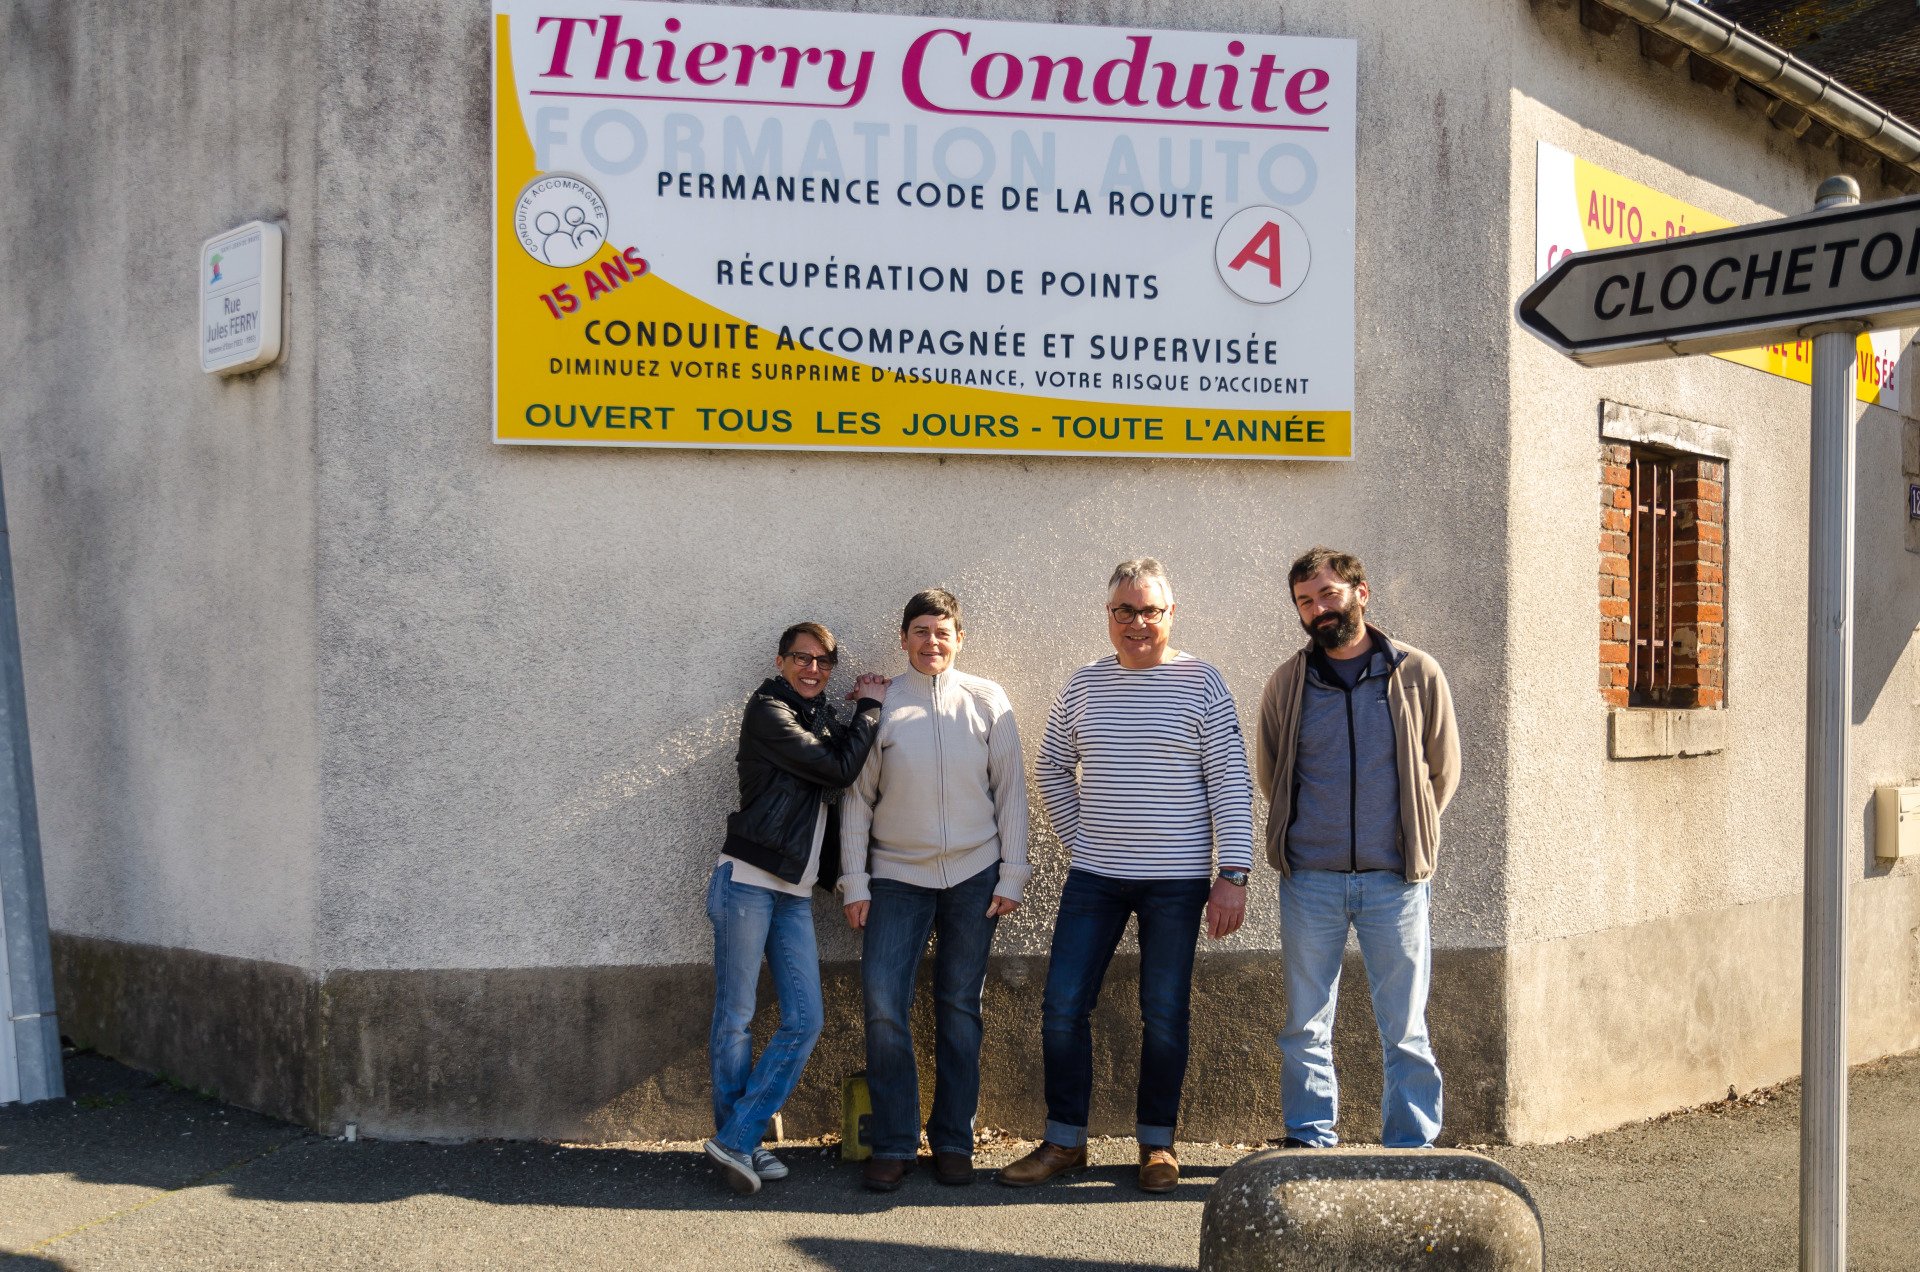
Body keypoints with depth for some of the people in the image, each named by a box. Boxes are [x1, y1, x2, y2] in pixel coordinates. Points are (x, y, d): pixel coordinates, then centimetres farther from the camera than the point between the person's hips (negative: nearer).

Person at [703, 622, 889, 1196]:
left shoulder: (822, 721, 20)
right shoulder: (767, 710, -5)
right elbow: (839, 769, -11)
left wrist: (867, 708, 9)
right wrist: (870, 708, 0)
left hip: (795, 893, 8)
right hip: (747, 883, -8)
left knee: (804, 1021, 0)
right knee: (735, 1019, -1)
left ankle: (736, 1141, 5)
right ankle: (738, 1140, 11)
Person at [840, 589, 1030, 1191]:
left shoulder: (988, 701, 2)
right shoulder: (879, 704, 1)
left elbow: (1010, 790, 4)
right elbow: (857, 796, 3)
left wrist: (1012, 874, 0)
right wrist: (854, 881, -2)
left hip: (974, 876, 0)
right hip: (897, 876, 0)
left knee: (960, 1008, 7)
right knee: (883, 1005, -9)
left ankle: (954, 1141, 17)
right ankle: (893, 1144, 4)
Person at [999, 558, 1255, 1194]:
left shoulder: (1201, 684, -3)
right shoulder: (1083, 686, 7)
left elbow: (1231, 783, -6)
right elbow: (1052, 768, 19)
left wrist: (1233, 873, -12)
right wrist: (1078, 838, 8)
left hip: (1176, 879, -3)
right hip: (1094, 874, 3)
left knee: (1164, 1015, 5)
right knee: (1062, 1005, 1)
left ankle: (1156, 1141, 20)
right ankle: (1065, 1141, 14)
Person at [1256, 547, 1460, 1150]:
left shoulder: (1417, 674, 1)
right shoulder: (1287, 683, 3)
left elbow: (1443, 770, 10)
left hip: (1394, 879, -1)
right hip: (1309, 879, 1)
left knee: (1405, 1029, 5)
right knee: (1306, 1025, 6)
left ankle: (1411, 1147, 15)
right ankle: (1309, 1142, 17)